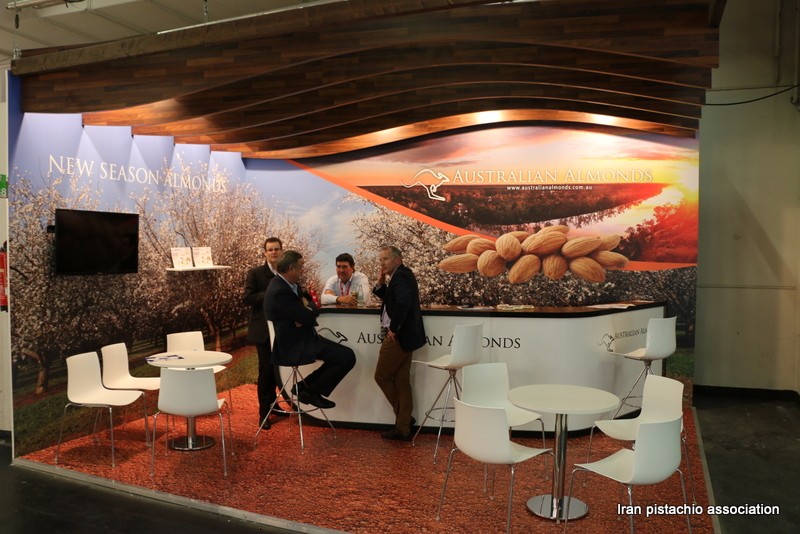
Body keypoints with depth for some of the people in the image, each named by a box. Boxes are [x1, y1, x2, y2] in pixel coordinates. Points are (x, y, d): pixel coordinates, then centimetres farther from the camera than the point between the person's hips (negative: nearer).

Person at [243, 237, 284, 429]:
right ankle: (264, 412, 10)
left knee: (280, 368, 12)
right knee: (266, 370, 0)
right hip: (264, 329, -4)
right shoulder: (255, 273, -5)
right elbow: (247, 298, -14)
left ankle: (272, 403, 30)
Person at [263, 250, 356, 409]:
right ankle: (311, 391, 0)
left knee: (344, 354, 9)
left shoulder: (291, 285, 9)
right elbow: (307, 317, -22)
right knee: (347, 357, -16)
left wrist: (307, 308, -12)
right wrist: (307, 310, 0)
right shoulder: (279, 291, -23)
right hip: (292, 347, -10)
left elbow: (314, 309, 11)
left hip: (301, 339, 10)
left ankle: (307, 386, 13)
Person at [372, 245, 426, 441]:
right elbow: (390, 300, 21)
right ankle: (403, 428, 17)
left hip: (397, 337, -10)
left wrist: (393, 328, -23)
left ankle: (402, 423, 14)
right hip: (405, 336, 10)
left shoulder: (400, 276, -16)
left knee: (382, 376, 3)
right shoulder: (401, 275, 16)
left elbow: (403, 302, -32)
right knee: (401, 382, 12)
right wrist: (381, 284, 4)